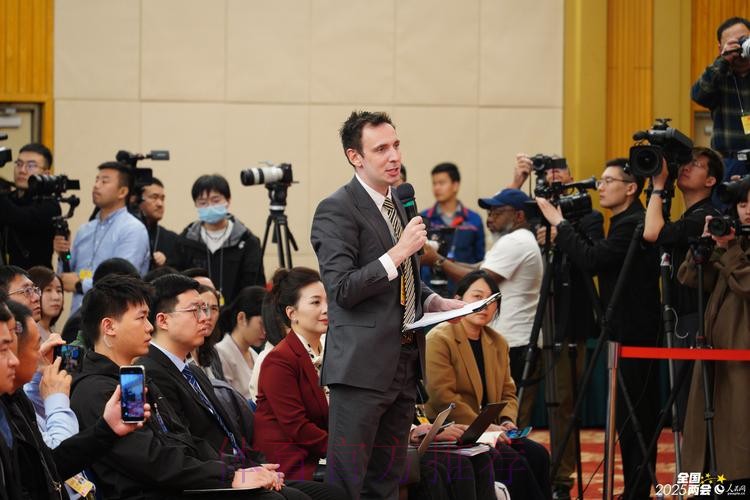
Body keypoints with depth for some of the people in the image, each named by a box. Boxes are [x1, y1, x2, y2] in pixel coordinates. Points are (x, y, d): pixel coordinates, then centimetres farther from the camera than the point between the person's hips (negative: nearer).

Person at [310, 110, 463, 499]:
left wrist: (434, 302, 11)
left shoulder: (399, 203, 16)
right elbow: (341, 289, -19)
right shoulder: (336, 210, -10)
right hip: (362, 365, -9)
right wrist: (398, 252, -21)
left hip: (403, 363, 9)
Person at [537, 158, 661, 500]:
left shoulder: (634, 225, -16)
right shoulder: (624, 223, 17)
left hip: (634, 335, -10)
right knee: (630, 420, 12)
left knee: (634, 420, -7)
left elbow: (592, 260, -24)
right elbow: (598, 263, 18)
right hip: (625, 333, 10)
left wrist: (559, 222, -17)